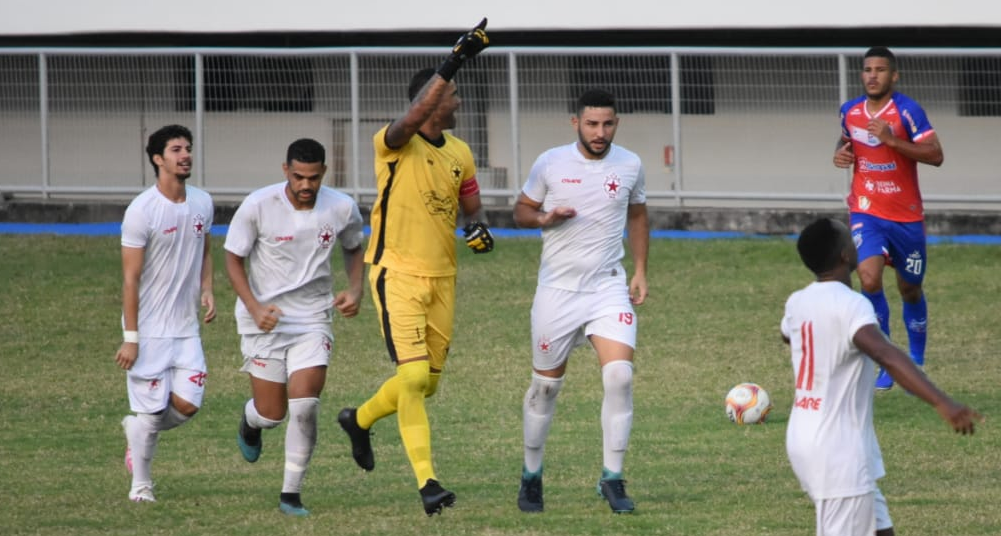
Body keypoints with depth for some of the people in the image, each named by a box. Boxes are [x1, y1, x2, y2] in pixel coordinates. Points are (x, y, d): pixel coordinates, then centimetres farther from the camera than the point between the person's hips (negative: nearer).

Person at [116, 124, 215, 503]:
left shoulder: (202, 203, 5)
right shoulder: (142, 211, -14)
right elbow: (130, 277, -12)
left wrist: (207, 290, 3)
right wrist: (130, 337, -14)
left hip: (186, 328, 5)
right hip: (149, 329, -5)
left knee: (187, 405, -5)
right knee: (151, 410, -3)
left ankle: (136, 429, 27)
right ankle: (140, 484, 17)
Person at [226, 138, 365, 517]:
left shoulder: (342, 209, -7)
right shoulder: (258, 206, -15)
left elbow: (354, 249, 15)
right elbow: (233, 259, -6)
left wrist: (355, 290, -3)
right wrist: (255, 308, -19)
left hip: (313, 318, 1)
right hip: (265, 320, -1)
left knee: (304, 406, -12)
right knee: (272, 413, 2)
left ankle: (291, 494, 1)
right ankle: (250, 421, 42)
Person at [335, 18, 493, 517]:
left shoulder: (459, 153, 9)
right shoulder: (394, 143, -11)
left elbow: (471, 205, 21)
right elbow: (412, 119, -34)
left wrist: (479, 227, -4)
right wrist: (453, 63, -42)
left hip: (442, 277, 7)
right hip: (397, 273, -7)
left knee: (428, 383, 13)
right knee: (413, 375, -16)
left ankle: (360, 419, 41)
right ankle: (426, 481, -14)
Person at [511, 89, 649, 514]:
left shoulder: (629, 165, 1)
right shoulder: (550, 164, -4)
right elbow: (521, 210, 7)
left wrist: (640, 271, 10)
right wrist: (544, 218, -16)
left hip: (609, 287, 1)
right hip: (558, 289, -1)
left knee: (620, 375, -17)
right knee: (546, 384, 8)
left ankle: (612, 479, -8)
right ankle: (531, 476, 27)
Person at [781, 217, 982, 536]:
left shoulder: (797, 303, 7)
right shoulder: (850, 305, -20)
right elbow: (887, 355, -38)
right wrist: (942, 403, -49)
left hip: (806, 437, 9)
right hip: (838, 449, -9)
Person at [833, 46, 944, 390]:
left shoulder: (907, 111, -13)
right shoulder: (850, 111, 1)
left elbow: (936, 155, -18)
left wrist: (893, 140, -27)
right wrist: (841, 154, 0)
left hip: (906, 216, -2)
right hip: (866, 213, 2)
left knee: (910, 290, 12)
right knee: (870, 280, -21)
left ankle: (916, 362, 34)